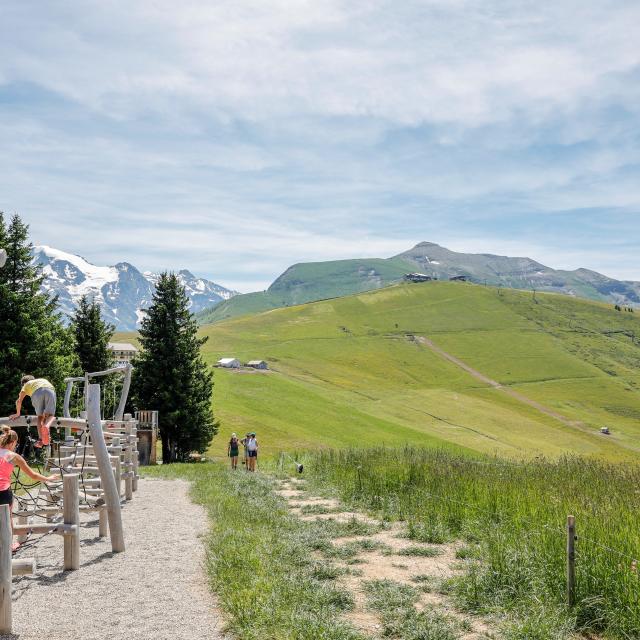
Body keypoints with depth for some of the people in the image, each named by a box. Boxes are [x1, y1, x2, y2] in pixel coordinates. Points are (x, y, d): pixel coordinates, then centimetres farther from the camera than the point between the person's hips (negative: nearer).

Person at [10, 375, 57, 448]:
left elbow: (19, 401, 28)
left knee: (40, 416, 10)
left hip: (37, 392, -1)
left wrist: (18, 414, 43)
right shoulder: (44, 380, 47)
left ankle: (40, 439, -7)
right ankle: (47, 426, -32)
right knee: (50, 414, 3)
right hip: (50, 390, 2)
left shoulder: (27, 385, 37)